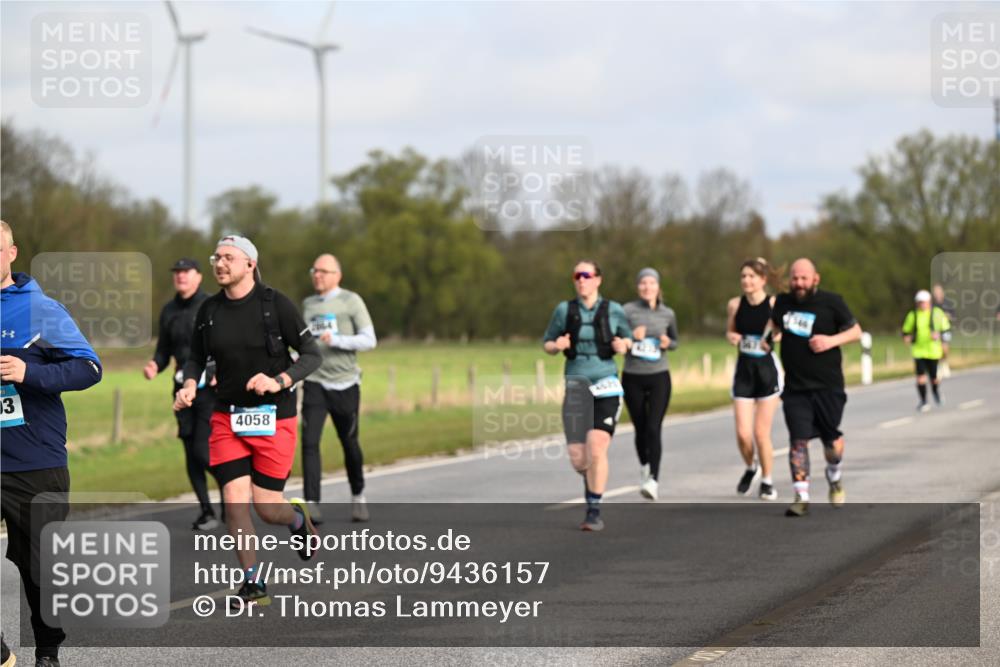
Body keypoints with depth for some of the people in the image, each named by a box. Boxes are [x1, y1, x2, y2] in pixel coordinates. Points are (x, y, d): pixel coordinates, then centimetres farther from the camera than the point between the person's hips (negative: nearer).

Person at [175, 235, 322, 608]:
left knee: (266, 507, -1)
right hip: (227, 419, 3)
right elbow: (196, 358, 17)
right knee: (234, 501, -7)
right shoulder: (209, 310, 4)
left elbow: (311, 355, -6)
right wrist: (189, 385, -4)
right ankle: (253, 584, 4)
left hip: (272, 419, -3)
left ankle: (298, 519, 36)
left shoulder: (275, 304, -8)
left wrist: (279, 381, -22)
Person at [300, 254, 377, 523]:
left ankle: (358, 497, 31)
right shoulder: (308, 304, 12)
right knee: (309, 442, -13)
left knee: (349, 443, 8)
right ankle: (311, 505, -17)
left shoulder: (350, 301, -1)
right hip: (314, 383, 2)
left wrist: (336, 340, -20)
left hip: (344, 383, -2)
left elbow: (369, 340, -8)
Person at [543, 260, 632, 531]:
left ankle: (594, 511, -7)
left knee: (597, 448, -17)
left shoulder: (613, 311, 2)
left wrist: (623, 346, -6)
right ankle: (590, 480, 36)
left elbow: (628, 338, 17)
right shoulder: (564, 310, 3)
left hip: (606, 386, -1)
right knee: (577, 456, -1)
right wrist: (556, 346, -11)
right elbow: (547, 344, 11)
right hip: (576, 386, 1)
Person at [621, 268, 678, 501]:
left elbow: (674, 341, 17)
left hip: (659, 377, 0)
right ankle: (644, 467, 38)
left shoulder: (667, 314, 4)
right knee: (640, 428, 10)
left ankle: (654, 480, -18)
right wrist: (631, 337, -20)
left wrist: (668, 343, -6)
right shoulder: (627, 311, -3)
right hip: (633, 377, 0)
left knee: (653, 428, -13)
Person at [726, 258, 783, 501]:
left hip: (767, 369, -3)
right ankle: (750, 468, 28)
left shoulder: (774, 305, -9)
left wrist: (774, 338, -19)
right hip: (743, 370, 3)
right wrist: (731, 337, -7)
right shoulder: (735, 305, 0)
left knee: (761, 433, -2)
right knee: (742, 434, -4)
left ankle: (767, 482, 18)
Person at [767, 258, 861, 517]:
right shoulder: (782, 302, 7)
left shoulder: (831, 302, -4)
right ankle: (801, 498, -7)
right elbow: (775, 323, 28)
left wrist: (832, 340, -15)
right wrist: (767, 337, 9)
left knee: (831, 439, 7)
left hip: (827, 386, -2)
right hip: (795, 387, 2)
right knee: (798, 440, -9)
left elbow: (856, 331, 2)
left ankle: (835, 477, 38)